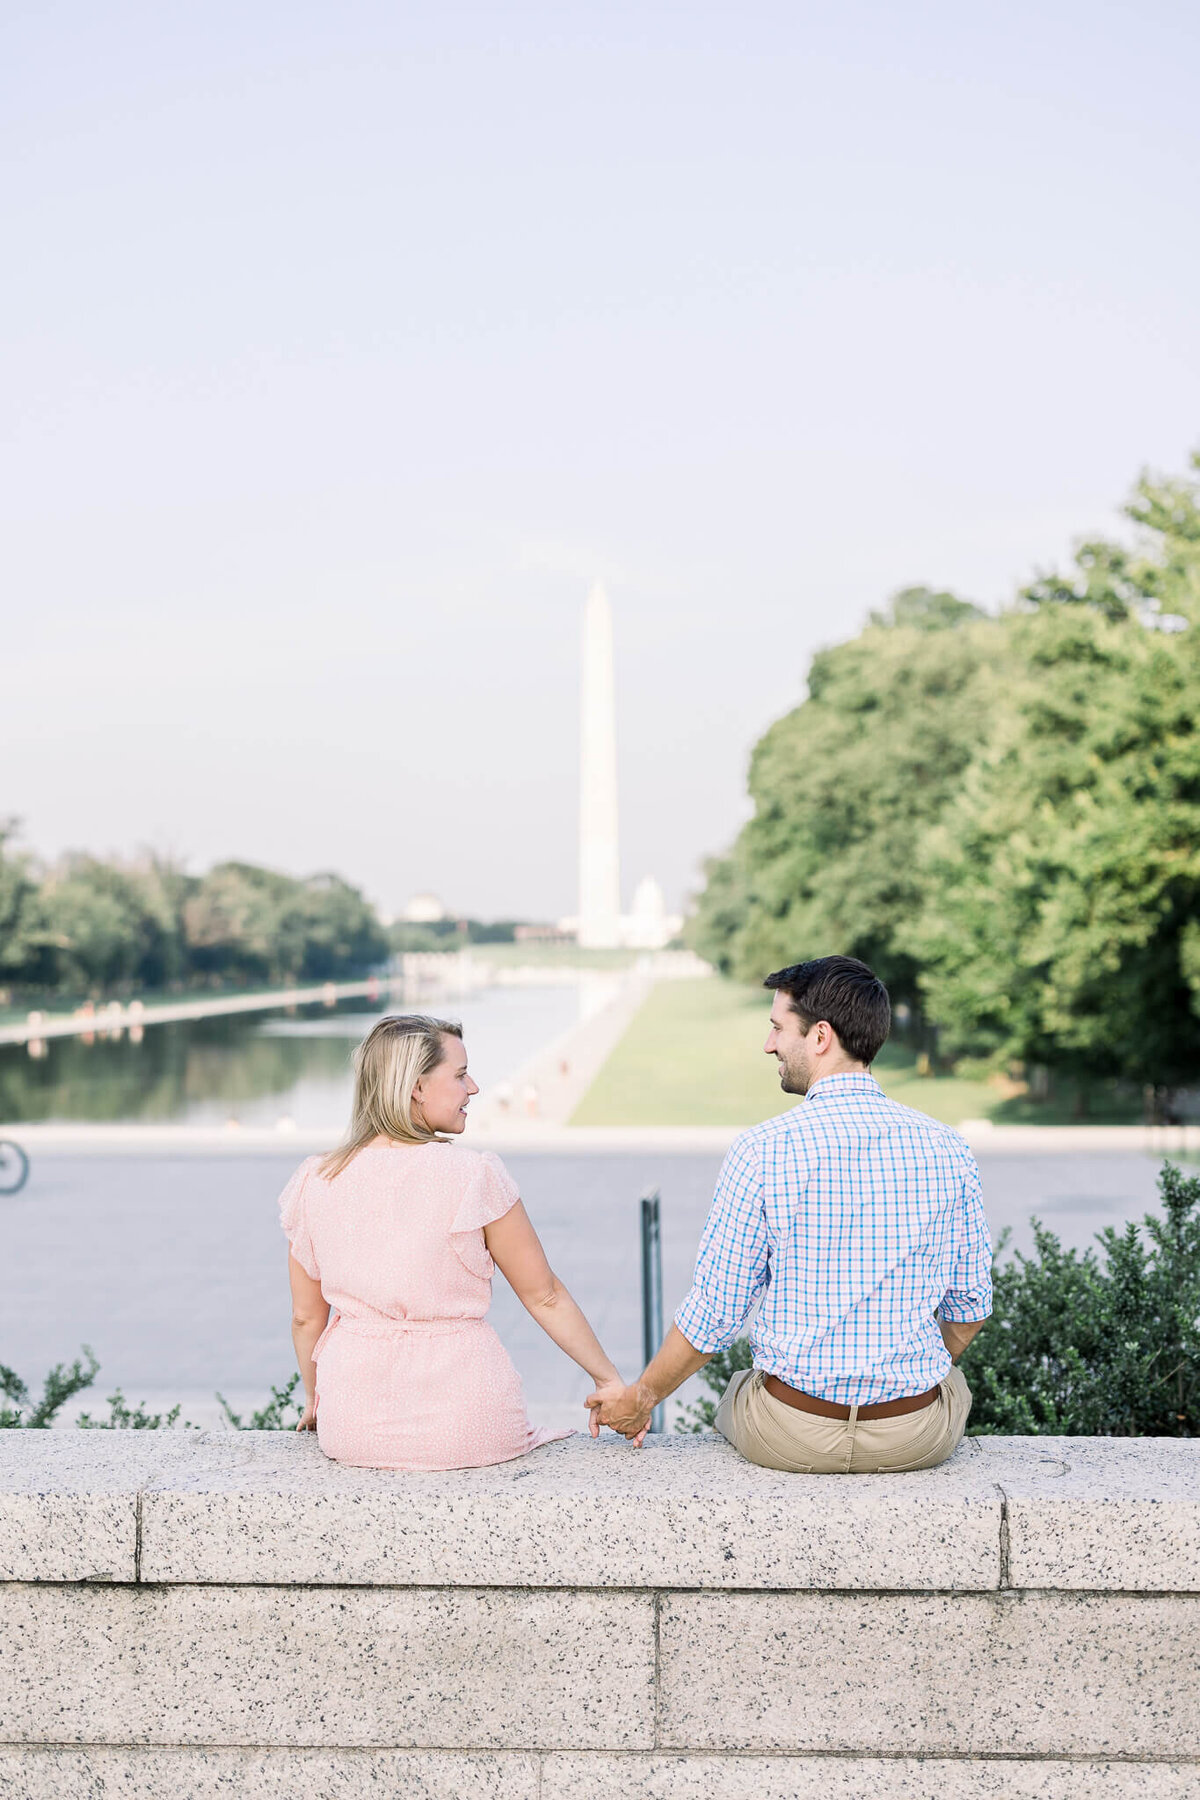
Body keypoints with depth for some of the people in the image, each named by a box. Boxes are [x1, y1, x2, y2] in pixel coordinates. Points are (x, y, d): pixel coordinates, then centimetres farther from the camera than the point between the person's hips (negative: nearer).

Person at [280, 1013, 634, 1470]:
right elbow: (544, 1296, -1)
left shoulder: (314, 1182, 1)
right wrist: (611, 1381, 10)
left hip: (352, 1432, 3)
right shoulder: (474, 1176, -9)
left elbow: (306, 1317, 9)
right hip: (464, 1429, -3)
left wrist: (315, 1400, 27)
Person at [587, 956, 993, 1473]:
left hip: (790, 1438, -1)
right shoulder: (946, 1148, -4)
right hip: (918, 1439, 2)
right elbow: (971, 1304, 6)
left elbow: (714, 1313, -8)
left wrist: (642, 1397, 9)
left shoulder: (762, 1149, -13)